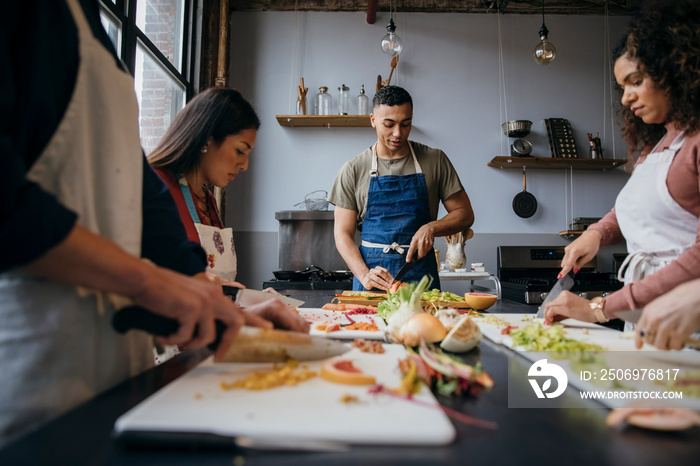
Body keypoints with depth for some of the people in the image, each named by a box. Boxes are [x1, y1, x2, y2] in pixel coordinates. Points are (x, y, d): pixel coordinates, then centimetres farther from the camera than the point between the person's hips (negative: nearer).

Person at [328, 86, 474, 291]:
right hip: (371, 271, 0)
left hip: (421, 274, 1)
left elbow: (465, 214, 10)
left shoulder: (435, 160, 7)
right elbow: (342, 233, 2)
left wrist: (431, 227, -10)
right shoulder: (353, 170, 4)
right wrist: (364, 275, -14)